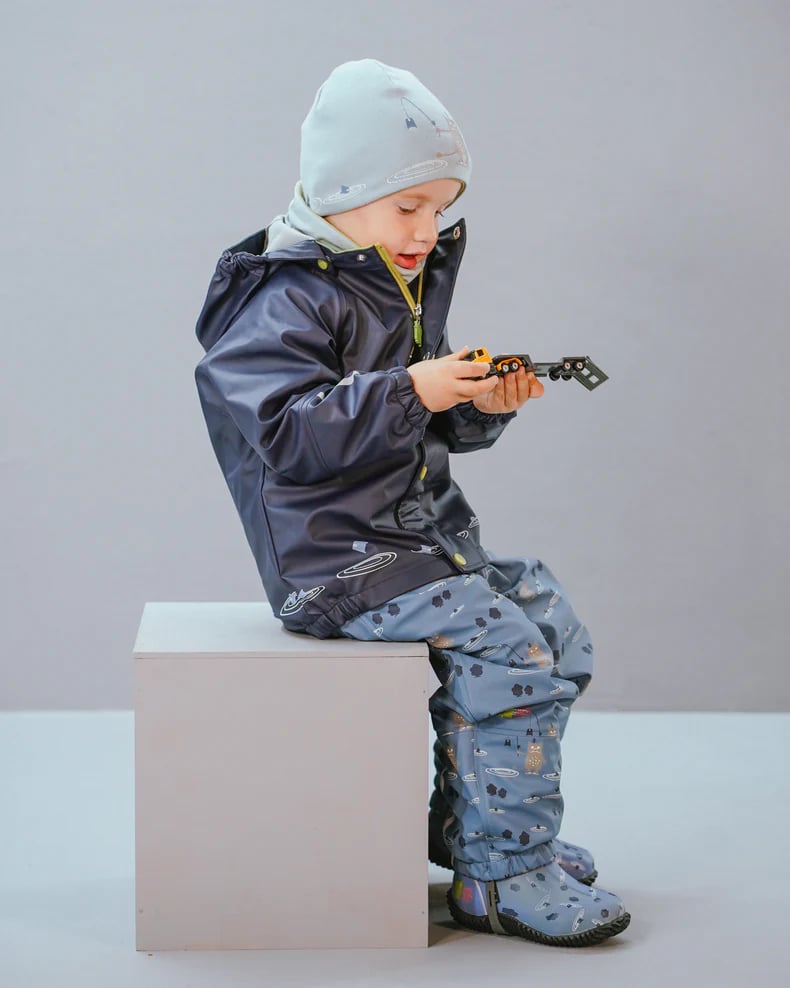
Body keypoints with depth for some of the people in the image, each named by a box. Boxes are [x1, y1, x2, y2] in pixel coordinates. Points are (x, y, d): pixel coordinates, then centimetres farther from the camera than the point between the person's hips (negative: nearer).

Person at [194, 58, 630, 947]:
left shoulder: (408, 289, 14)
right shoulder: (291, 303, -15)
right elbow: (288, 432, -27)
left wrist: (481, 405, -1)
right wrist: (408, 394, -29)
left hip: (425, 532, 10)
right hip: (339, 560, -10)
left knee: (556, 626, 5)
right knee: (506, 649, -20)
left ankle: (467, 822, 18)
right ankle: (499, 879, -9)